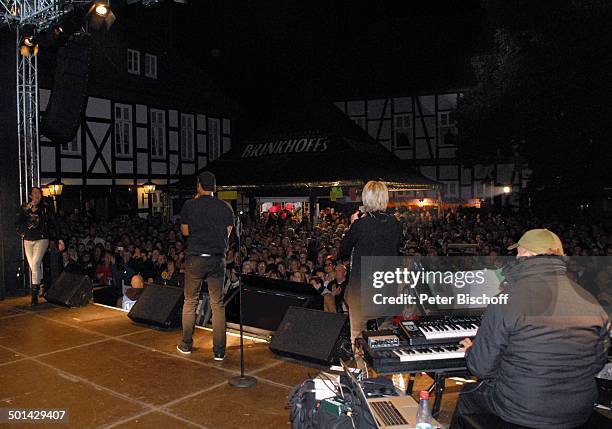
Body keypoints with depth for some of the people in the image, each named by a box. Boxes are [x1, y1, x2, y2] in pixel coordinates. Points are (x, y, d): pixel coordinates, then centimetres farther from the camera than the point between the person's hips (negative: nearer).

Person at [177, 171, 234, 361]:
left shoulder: (190, 205, -4)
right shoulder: (225, 207, 1)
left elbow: (185, 231, 8)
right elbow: (227, 233, 6)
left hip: (195, 258, -1)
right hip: (218, 259, 1)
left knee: (190, 302, 14)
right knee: (218, 305, 6)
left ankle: (186, 345, 24)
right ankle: (219, 351, 7)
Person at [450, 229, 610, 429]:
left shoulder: (507, 299, -21)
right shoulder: (591, 303, -6)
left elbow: (482, 368, -14)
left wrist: (471, 351, 8)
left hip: (521, 413, -5)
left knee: (467, 395, 22)